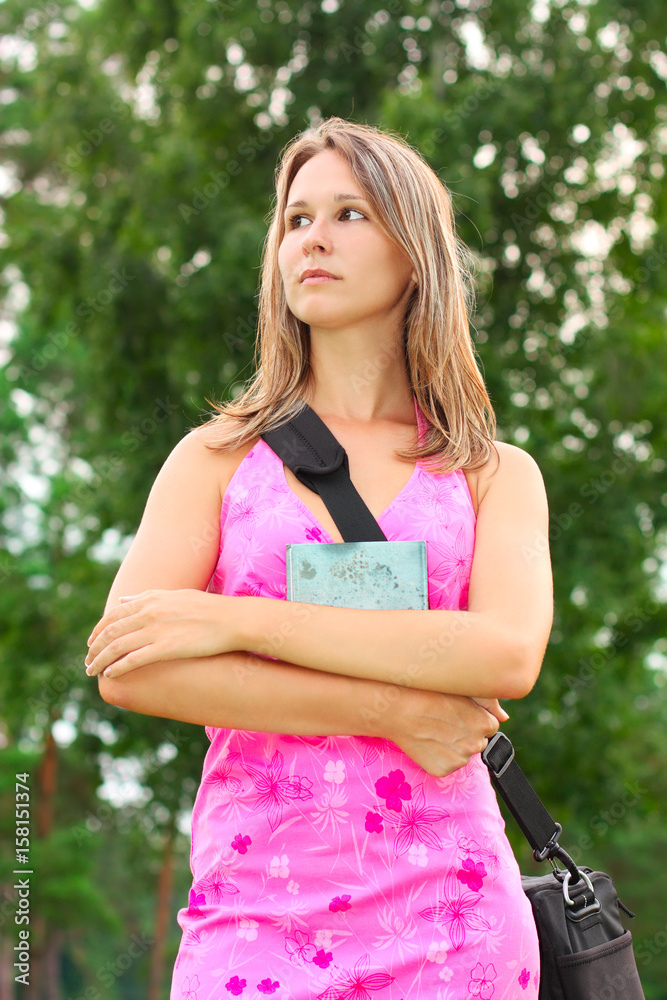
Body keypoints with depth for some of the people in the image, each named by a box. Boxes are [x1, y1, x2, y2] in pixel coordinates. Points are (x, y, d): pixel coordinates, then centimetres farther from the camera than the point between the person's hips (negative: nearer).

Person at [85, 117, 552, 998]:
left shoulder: (495, 475, 8)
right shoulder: (217, 458, 8)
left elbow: (509, 655, -10)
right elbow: (126, 671, -6)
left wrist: (236, 621, -13)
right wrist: (394, 709, -11)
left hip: (447, 914, 1)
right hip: (256, 915, 0)